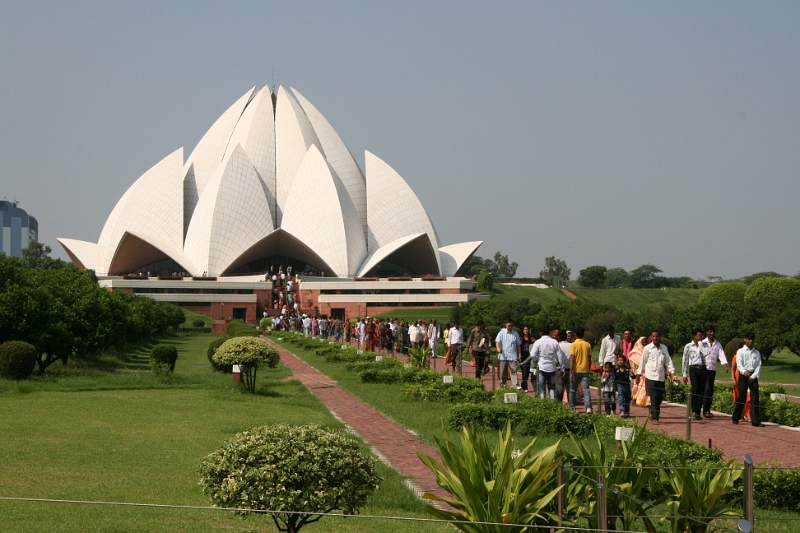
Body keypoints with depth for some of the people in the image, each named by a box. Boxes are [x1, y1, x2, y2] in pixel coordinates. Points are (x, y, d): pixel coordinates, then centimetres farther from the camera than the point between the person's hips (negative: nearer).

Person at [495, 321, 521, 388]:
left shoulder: (515, 334, 9)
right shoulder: (502, 333, 4)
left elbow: (518, 345, 14)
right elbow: (497, 341, -7)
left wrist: (519, 354, 8)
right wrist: (498, 348, -27)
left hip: (513, 356, 0)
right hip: (503, 356, 0)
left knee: (513, 371, -10)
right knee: (502, 372, 6)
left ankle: (515, 386, -17)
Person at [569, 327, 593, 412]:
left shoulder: (573, 345, -7)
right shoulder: (587, 345, 4)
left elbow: (572, 359, -12)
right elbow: (589, 359, 8)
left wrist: (571, 372, -12)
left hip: (576, 370, -2)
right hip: (585, 370, 2)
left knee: (572, 390, 12)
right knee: (586, 389, -2)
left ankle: (572, 408, 17)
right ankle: (588, 407, -19)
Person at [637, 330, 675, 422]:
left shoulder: (664, 348, 9)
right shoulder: (647, 348, 0)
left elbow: (668, 361, 9)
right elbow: (643, 362, 6)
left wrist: (671, 371, -4)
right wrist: (640, 374, 9)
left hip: (661, 377, 4)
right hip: (650, 376, -4)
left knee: (660, 397, 7)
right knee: (653, 398, -8)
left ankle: (652, 412, 29)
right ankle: (655, 417, -7)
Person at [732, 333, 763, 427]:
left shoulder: (757, 353, 12)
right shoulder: (740, 351, 3)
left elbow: (759, 365, 7)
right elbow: (739, 364, -9)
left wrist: (753, 376, -8)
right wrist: (744, 372, -29)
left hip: (753, 377, 2)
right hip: (743, 376, -2)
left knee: (755, 398, -4)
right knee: (741, 397, 0)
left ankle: (756, 421, -6)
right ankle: (735, 418, 17)